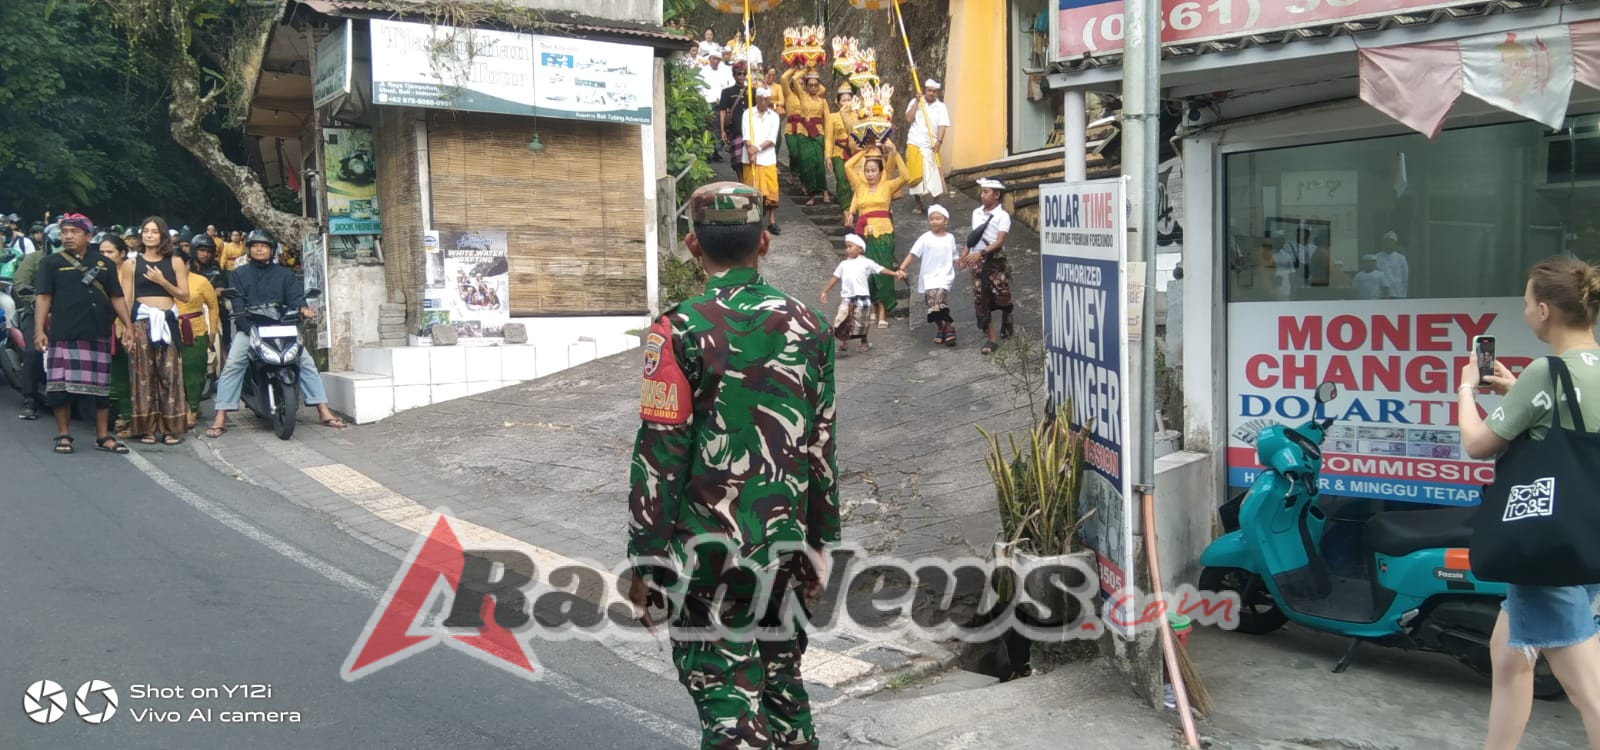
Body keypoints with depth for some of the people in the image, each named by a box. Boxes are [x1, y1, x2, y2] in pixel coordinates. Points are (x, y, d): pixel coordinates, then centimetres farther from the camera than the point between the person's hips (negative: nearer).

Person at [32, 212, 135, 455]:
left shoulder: (103, 263, 12)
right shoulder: (51, 263, 6)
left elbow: (116, 297, 11)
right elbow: (43, 297, -1)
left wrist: (129, 326, 1)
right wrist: (39, 329, -11)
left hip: (98, 334, 2)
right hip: (64, 334, -2)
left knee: (101, 386, 5)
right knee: (61, 385, -1)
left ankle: (103, 436, 12)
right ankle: (63, 435, 10)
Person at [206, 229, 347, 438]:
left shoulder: (285, 274, 16)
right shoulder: (239, 275, 13)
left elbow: (296, 297, 0)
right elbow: (237, 304, -1)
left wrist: (303, 309, -26)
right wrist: (250, 327, -19)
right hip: (248, 328, -1)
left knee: (307, 362, -13)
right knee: (231, 366, -20)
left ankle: (324, 412, -13)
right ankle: (220, 418, -19)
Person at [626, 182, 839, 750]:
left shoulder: (679, 330, -12)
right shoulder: (807, 327, 3)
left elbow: (660, 454, -12)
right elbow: (822, 448, 8)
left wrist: (646, 561, -4)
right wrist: (818, 546, 17)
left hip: (706, 542, -5)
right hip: (784, 540, 5)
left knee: (725, 691, 3)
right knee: (782, 677, 19)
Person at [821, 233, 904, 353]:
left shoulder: (866, 262, 2)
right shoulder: (843, 264, 12)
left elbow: (881, 269, -2)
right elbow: (835, 278, 14)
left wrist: (895, 273, -15)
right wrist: (825, 291, 9)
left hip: (862, 297, -2)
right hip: (847, 298, 2)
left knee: (862, 323, 9)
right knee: (843, 322, -1)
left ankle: (864, 342, 28)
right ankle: (845, 344, 13)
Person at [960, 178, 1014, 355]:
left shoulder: (1002, 215, -10)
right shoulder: (976, 212, 8)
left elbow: (999, 242, -20)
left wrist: (981, 252, -31)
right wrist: (966, 251, 7)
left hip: (995, 260, -5)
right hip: (977, 262, 5)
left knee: (1001, 297, 1)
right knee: (981, 300, 0)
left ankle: (1006, 329, 27)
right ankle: (992, 338, 3)